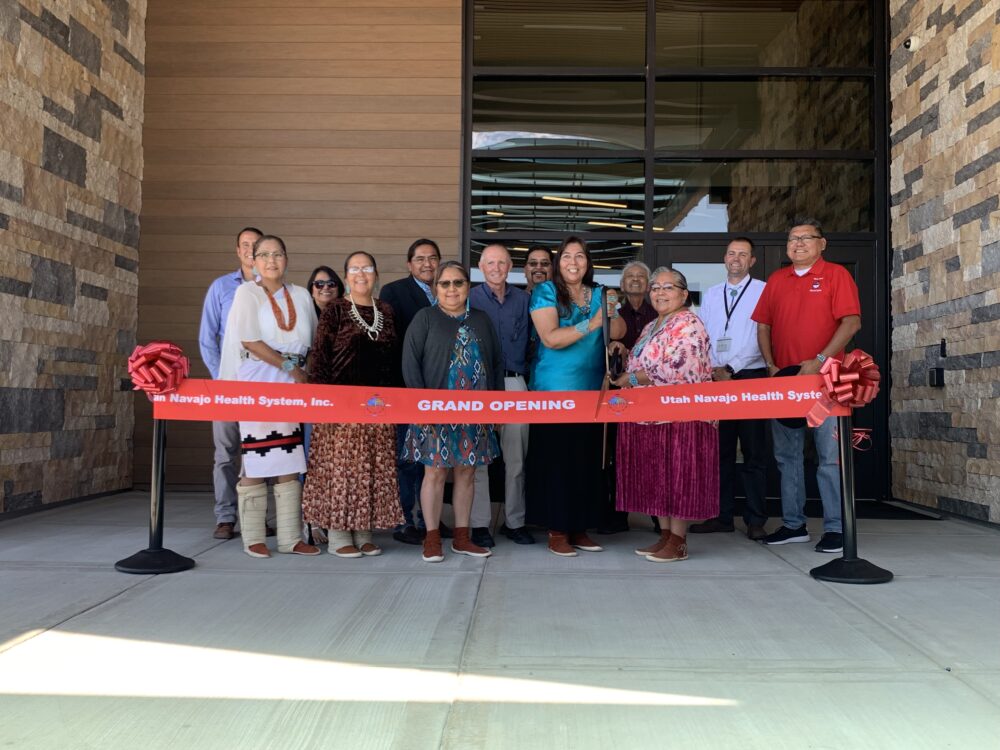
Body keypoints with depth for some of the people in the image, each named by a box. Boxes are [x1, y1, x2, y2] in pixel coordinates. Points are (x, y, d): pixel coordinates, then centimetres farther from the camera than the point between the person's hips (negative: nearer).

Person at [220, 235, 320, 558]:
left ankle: (290, 537, 8)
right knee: (256, 463, -3)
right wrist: (289, 366, -11)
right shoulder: (247, 292, 2)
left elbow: (313, 340, 18)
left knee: (289, 464, 3)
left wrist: (303, 371, 2)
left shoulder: (301, 296, 13)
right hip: (256, 385, -4)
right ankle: (253, 538, 6)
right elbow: (249, 341, -9)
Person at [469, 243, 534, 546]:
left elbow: (530, 339, 14)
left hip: (515, 383, 3)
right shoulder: (470, 299, 2)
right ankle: (479, 524, 7)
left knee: (516, 458, 6)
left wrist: (525, 371, 4)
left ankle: (514, 521, 16)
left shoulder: (523, 299, 10)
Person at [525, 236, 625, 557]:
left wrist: (612, 313, -17)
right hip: (554, 391, -4)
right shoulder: (546, 292, -2)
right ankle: (556, 531, 9)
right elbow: (550, 338, -15)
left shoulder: (599, 293, 12)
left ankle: (579, 528, 18)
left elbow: (619, 332, 3)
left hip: (592, 390, 5)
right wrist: (591, 324, -20)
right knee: (556, 460, 0)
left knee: (588, 460, 6)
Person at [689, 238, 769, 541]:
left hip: (750, 377, -5)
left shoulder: (763, 291, 0)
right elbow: (702, 336, 12)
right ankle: (721, 516, 15)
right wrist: (712, 369, -4)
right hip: (716, 379, 5)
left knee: (753, 451, 0)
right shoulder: (711, 295, 15)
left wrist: (731, 369, -13)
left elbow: (761, 337, -9)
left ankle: (755, 519, 6)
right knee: (720, 450, 8)